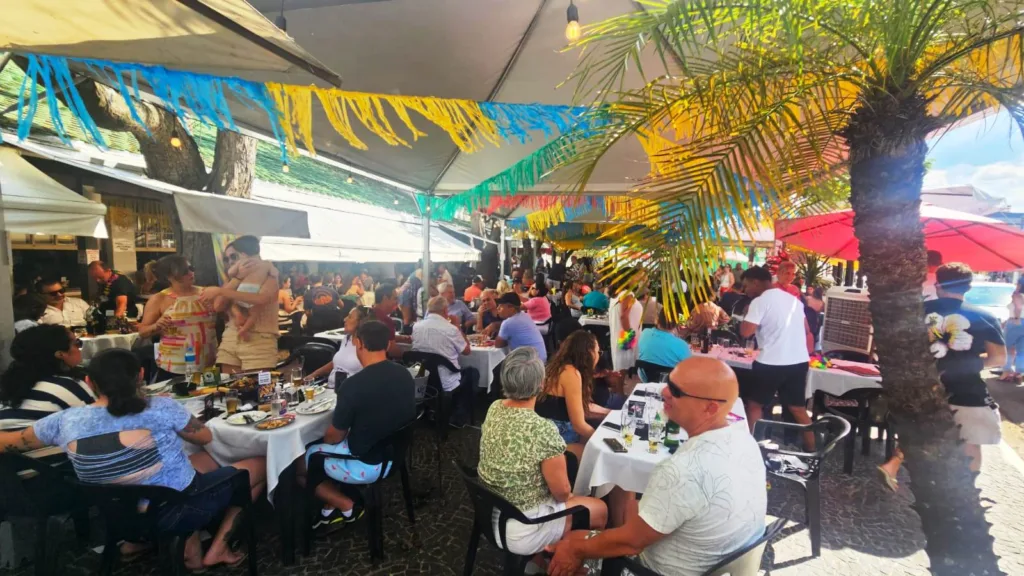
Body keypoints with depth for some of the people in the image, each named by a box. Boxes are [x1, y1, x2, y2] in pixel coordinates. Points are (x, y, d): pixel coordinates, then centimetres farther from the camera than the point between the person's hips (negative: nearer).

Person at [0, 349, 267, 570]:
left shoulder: (66, 421, -10)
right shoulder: (160, 409, -20)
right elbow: (205, 437, -3)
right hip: (180, 510, -5)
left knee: (202, 459, 29)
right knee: (260, 464, 13)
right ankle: (218, 549, 16)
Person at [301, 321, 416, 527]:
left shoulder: (354, 384, -27)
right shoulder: (405, 374, -7)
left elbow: (334, 437, -14)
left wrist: (323, 437, 10)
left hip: (365, 464, -7)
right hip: (396, 453, 7)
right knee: (321, 447, 26)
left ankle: (346, 506, 12)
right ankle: (332, 509, 23)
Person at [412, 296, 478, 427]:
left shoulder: (416, 326, -4)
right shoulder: (451, 329, -17)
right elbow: (466, 350, -1)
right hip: (446, 384, -6)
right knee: (473, 372, 22)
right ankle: (459, 417, 21)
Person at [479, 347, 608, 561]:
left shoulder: (494, 408, -9)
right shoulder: (544, 429, -31)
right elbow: (562, 490, -17)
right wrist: (565, 495, 2)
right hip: (519, 531, -7)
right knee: (600, 510, 14)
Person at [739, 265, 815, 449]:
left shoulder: (760, 301, -11)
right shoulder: (793, 299, 14)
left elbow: (745, 332, -18)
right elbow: (807, 331, 21)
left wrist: (747, 313, -1)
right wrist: (807, 354, 29)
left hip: (772, 363, -7)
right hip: (799, 361, 7)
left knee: (754, 405, 9)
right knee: (798, 409, 18)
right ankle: (811, 451, 24)